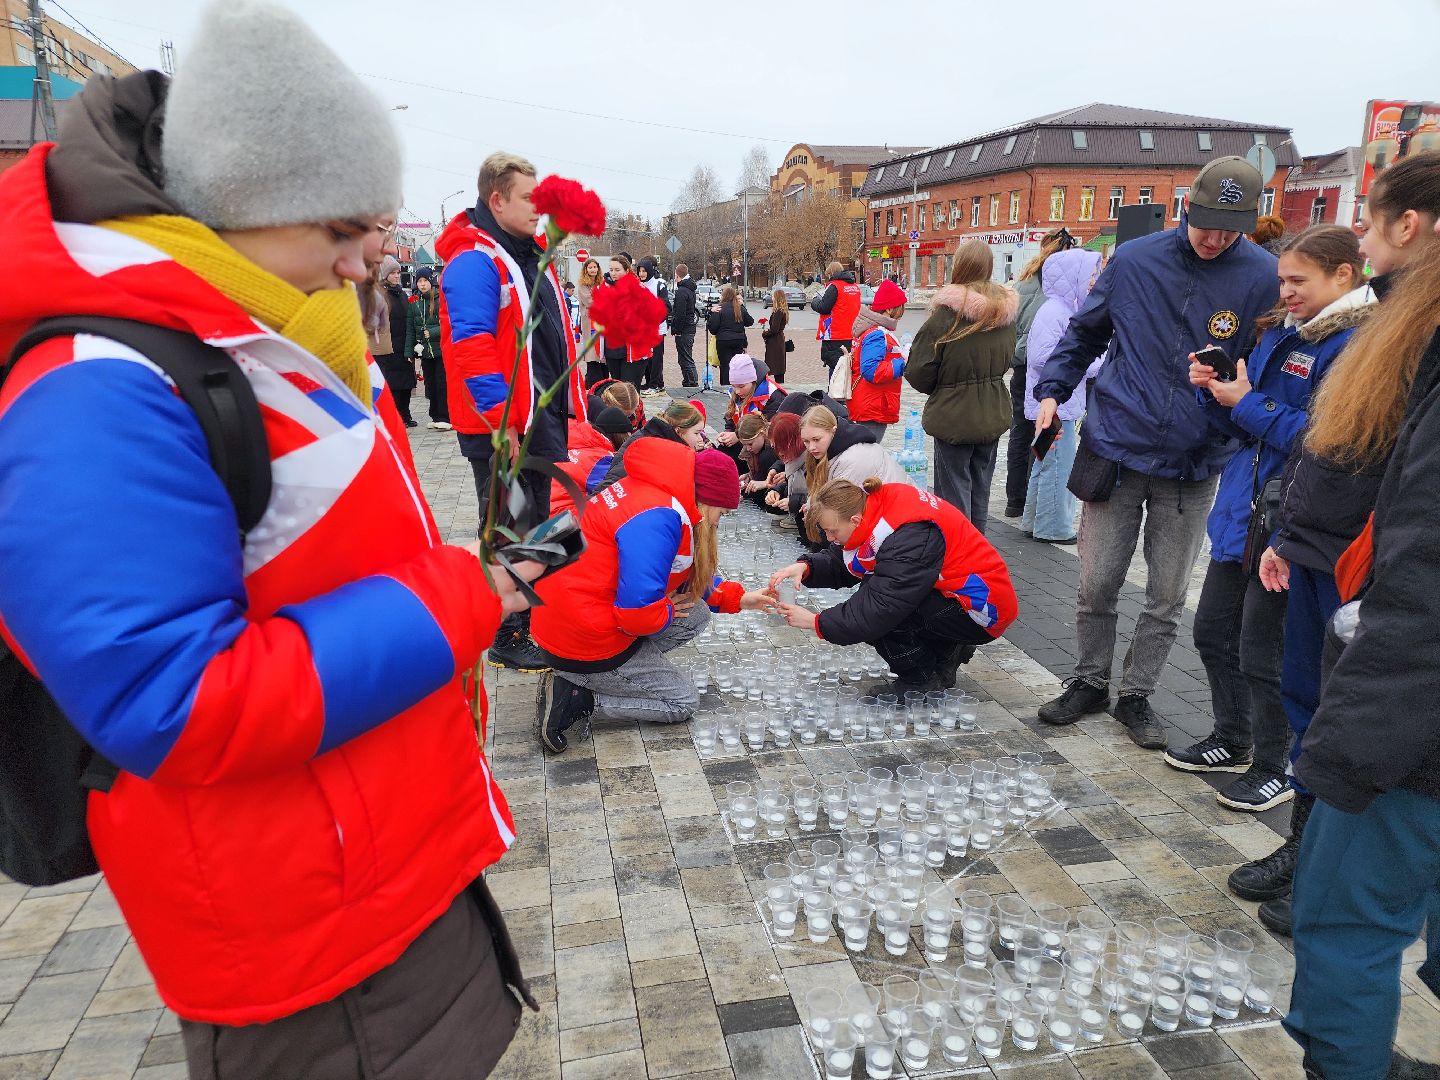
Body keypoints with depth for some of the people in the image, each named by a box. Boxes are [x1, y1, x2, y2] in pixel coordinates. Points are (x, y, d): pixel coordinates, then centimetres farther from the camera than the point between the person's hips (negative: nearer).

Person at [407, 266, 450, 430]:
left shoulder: (442, 299, -6)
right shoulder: (413, 302, 7)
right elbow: (409, 329, 9)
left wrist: (432, 332, -16)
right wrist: (409, 351, 4)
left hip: (442, 349, -4)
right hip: (424, 350, 4)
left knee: (442, 384, -4)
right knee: (430, 384, 10)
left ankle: (444, 418, 1)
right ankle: (435, 417, 19)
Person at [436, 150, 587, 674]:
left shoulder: (530, 254, 15)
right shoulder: (474, 260, -14)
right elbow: (472, 346, -23)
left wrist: (570, 403, 18)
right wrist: (501, 421, -25)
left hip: (545, 419, 9)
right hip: (504, 428, -9)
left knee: (546, 526, 17)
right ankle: (508, 640, 13)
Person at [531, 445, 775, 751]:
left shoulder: (647, 490, 5)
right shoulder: (657, 517, -27)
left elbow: (689, 577, 19)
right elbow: (638, 610, -32)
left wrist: (736, 598, 16)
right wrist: (666, 612, -9)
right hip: (588, 646, -9)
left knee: (697, 616, 10)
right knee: (683, 703, 7)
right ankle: (574, 699, -2)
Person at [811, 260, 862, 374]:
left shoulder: (834, 286, -12)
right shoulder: (855, 287, 10)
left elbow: (823, 308, -15)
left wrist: (814, 300, 5)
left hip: (835, 337, -7)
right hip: (852, 336, 7)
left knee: (834, 366, -4)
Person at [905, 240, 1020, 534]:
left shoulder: (947, 314, -18)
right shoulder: (1006, 312, 1)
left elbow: (919, 372, -15)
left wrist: (937, 390, 4)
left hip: (954, 416, -6)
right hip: (993, 414, 6)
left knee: (954, 489, 4)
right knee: (980, 489, 18)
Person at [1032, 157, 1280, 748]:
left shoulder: (1264, 278, -6)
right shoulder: (1133, 260, -2)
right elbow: (1085, 333, 11)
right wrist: (1051, 390, 0)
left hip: (1195, 466, 0)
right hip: (1116, 452, 0)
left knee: (1167, 597, 10)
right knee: (1096, 586, 7)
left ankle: (1136, 695, 27)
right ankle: (1090, 682, 27)